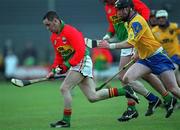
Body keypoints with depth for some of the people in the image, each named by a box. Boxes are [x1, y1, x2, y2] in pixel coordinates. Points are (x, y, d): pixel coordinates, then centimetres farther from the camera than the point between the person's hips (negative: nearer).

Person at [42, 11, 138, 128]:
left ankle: (66, 120, -10)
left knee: (64, 88, -17)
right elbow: (59, 56, 22)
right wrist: (54, 70, 7)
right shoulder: (54, 37, 13)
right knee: (93, 97, 4)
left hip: (82, 62, -9)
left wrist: (68, 65, -24)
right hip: (75, 66, 9)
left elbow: (80, 51, -21)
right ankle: (124, 91, 14)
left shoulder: (70, 31, -15)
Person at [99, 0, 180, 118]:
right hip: (145, 59, 9)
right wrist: (137, 52, 15)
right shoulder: (129, 22, 10)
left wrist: (111, 46, -25)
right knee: (127, 79, -11)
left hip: (158, 57, -9)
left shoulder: (137, 21, -18)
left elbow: (131, 43, -28)